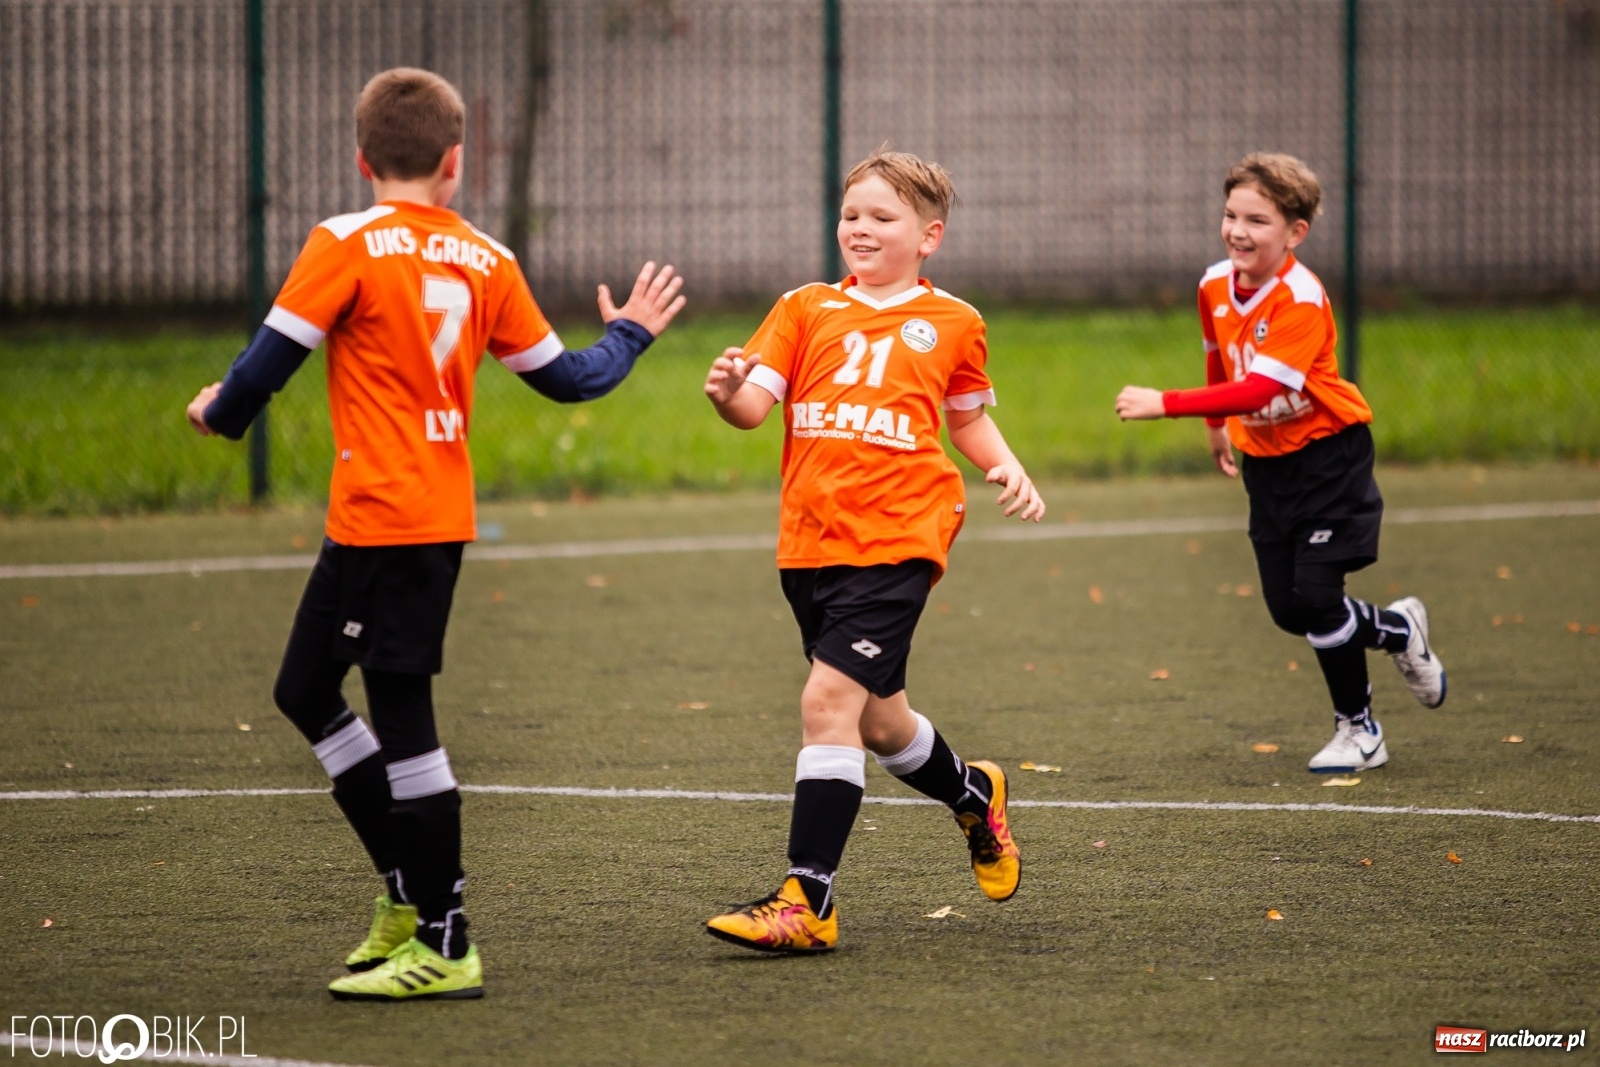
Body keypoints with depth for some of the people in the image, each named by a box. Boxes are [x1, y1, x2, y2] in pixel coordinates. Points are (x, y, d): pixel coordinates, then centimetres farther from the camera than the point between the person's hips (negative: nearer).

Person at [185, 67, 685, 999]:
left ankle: (446, 948, -3)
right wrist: (629, 333, 35)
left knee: (400, 716, -4)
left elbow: (272, 358, -10)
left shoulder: (348, 245, -9)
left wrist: (220, 412, 11)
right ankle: (412, 892, 21)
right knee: (306, 690, 18)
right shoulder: (487, 261, 8)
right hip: (444, 516, 7)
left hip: (381, 519, -7)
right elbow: (564, 378, 16)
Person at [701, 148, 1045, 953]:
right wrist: (727, 393, -23)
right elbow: (754, 404, 0)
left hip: (896, 542, -4)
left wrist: (1007, 468, 5)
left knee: (829, 700, -18)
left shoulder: (952, 324, 7)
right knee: (877, 722, 16)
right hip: (809, 546, 4)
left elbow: (969, 418, 23)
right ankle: (974, 796, 47)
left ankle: (808, 901, -18)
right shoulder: (807, 309, 10)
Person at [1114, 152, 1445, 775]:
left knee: (1315, 596, -12)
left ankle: (1357, 730, 8)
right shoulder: (1215, 286, -5)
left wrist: (1166, 405, -42)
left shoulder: (1301, 300, -27)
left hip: (1327, 450, -7)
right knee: (1287, 610, 4)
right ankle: (1398, 631, 32)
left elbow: (1259, 390, -38)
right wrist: (1218, 427, 26)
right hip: (1265, 460, 7)